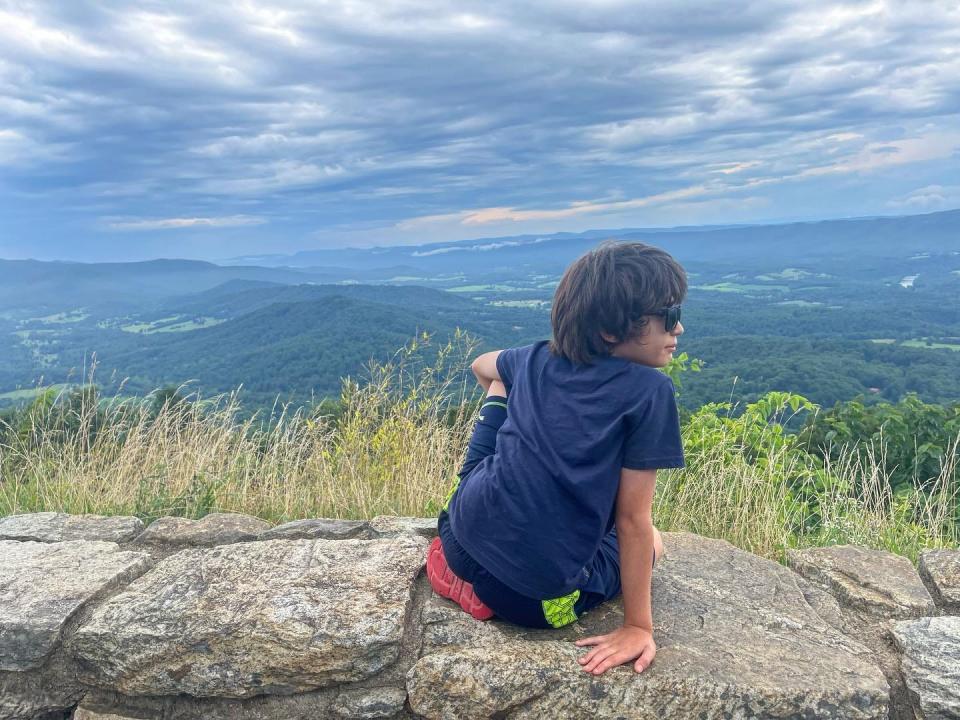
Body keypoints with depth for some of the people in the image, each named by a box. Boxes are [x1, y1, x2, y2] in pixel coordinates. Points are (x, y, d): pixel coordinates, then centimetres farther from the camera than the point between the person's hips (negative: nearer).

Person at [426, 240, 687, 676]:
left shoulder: (537, 359, 6)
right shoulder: (650, 391, -10)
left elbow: (481, 366, 30)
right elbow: (633, 519, -10)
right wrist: (638, 626, -2)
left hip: (460, 541, 5)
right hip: (536, 599, -5)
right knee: (650, 541, 28)